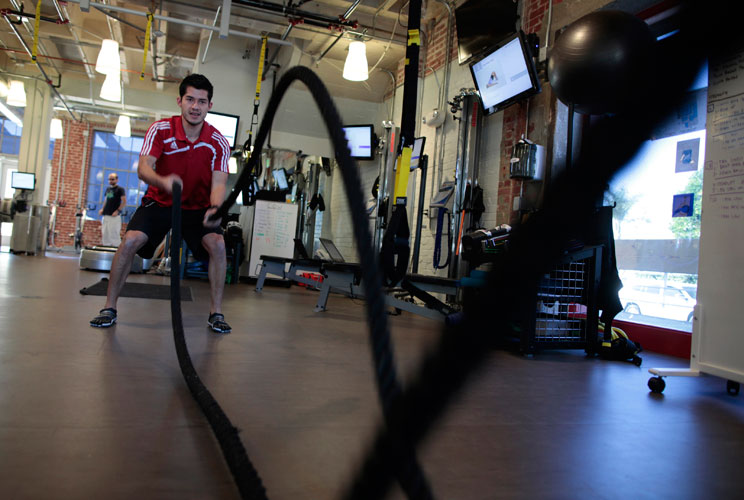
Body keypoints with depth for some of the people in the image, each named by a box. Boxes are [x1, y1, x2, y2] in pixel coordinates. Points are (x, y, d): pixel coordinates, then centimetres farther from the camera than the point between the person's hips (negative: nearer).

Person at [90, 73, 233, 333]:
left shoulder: (218, 143, -12)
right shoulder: (160, 130, -13)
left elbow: (218, 183, -20)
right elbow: (143, 167, -24)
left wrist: (215, 209, -43)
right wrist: (162, 180, -49)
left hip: (197, 207, 0)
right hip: (159, 201, 0)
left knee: (217, 244, -24)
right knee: (130, 241, -21)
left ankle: (216, 312, -10)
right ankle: (109, 307, -3)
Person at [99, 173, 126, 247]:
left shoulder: (120, 189, -4)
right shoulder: (108, 189, 17)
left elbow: (124, 201, -10)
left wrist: (118, 211, -16)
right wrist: (102, 209, 10)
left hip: (114, 216, -7)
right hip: (106, 215, 7)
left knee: (114, 233, -11)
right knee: (104, 233, 8)